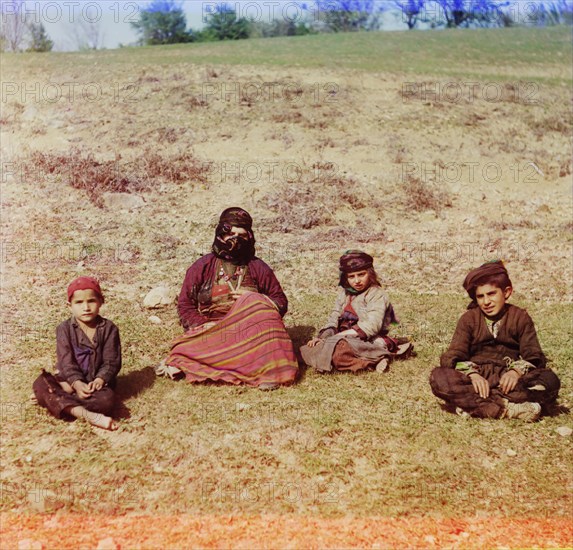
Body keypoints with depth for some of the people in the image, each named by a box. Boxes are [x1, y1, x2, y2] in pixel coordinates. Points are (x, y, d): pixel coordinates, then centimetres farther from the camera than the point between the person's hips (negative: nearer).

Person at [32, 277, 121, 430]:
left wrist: (99, 380, -24)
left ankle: (55, 399, -23)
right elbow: (66, 361, -11)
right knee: (40, 384, -27)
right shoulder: (64, 329, -3)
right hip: (71, 380, 1)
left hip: (96, 382, -1)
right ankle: (88, 415, -39)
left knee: (107, 399, -35)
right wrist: (77, 383, -27)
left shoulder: (109, 329, -4)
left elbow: (111, 362, -7)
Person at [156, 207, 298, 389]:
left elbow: (281, 303, 11)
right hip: (211, 330, -2)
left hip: (248, 331, 2)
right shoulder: (202, 267, 7)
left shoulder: (258, 268, 9)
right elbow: (185, 305, 6)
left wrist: (255, 300, -9)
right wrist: (203, 326, -12)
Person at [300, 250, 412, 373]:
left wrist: (341, 335, -20)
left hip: (369, 341, -8)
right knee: (308, 350, -16)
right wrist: (323, 337, -8)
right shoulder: (344, 293, 16)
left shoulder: (377, 295, -6)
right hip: (346, 340, 8)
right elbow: (334, 319, 12)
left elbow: (372, 326, -17)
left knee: (338, 348, -39)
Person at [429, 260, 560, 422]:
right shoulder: (469, 319, 7)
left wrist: (516, 371, -24)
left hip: (507, 380, 0)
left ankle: (472, 404, -34)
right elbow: (454, 356, -4)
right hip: (477, 378, 0)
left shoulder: (520, 317, 7)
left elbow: (533, 355, -1)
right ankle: (511, 409, -37)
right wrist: (472, 375, -25)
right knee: (438, 377, -30)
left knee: (550, 380, -28)